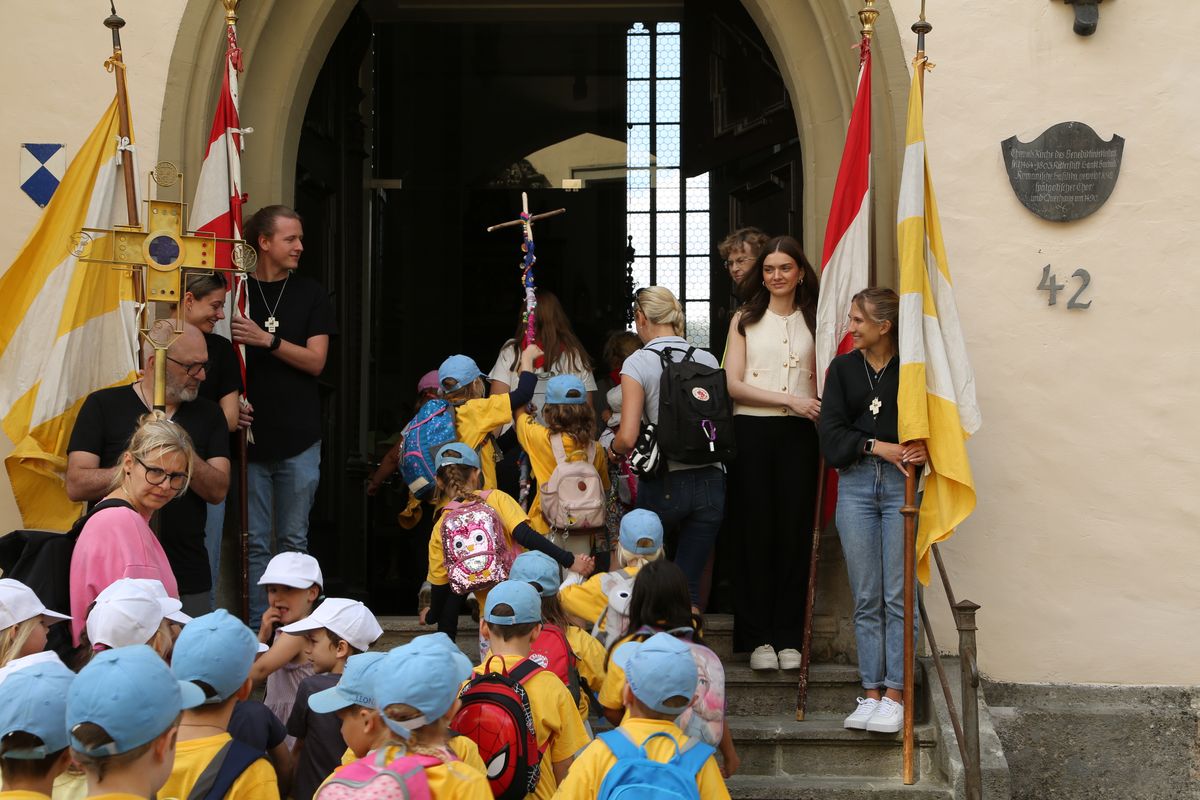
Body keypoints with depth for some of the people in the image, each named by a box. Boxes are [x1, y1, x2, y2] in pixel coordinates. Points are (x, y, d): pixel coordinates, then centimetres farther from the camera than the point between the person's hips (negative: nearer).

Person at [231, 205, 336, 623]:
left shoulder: (310, 295, 7)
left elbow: (316, 361, -2)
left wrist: (267, 340, -16)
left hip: (298, 438, 1)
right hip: (250, 435, -1)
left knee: (293, 541, 5)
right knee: (254, 541, 0)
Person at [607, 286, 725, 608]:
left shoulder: (638, 364, -6)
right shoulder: (708, 360, 5)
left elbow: (628, 438, -13)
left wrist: (614, 449, 9)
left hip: (664, 483, -3)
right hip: (709, 481, 3)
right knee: (689, 584, 8)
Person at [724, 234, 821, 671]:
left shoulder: (813, 322, 12)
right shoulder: (745, 320, 7)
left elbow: (820, 385, 13)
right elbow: (734, 384, -3)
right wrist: (790, 400, -12)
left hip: (798, 435, 1)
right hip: (752, 433, -1)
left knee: (794, 531, -1)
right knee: (756, 532, -1)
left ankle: (788, 638, 6)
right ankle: (757, 638, 4)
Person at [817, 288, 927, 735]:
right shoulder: (843, 368, 11)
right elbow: (831, 433, 3)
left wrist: (922, 451, -17)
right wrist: (878, 447, -10)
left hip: (902, 484, -3)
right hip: (856, 484, 3)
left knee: (898, 596, -2)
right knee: (866, 597, 4)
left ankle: (895, 694, 2)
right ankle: (871, 693, 9)